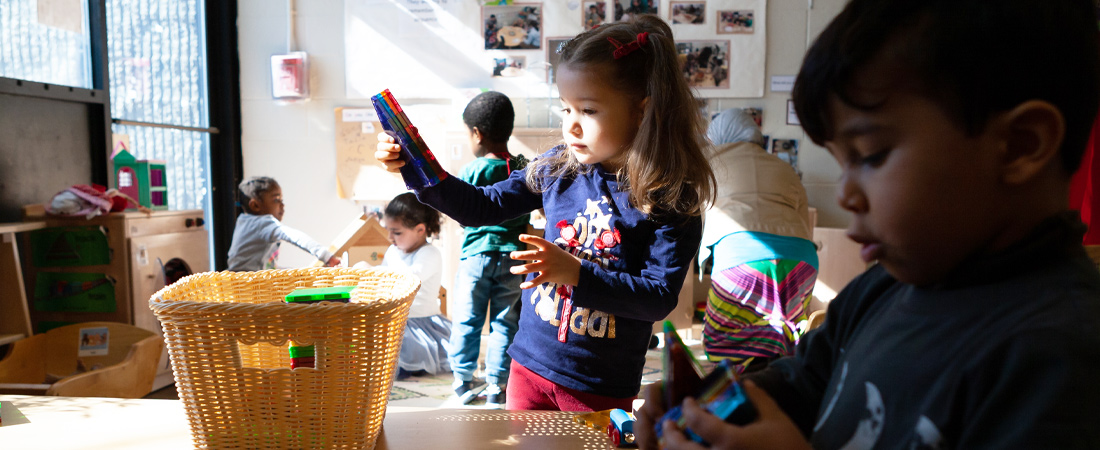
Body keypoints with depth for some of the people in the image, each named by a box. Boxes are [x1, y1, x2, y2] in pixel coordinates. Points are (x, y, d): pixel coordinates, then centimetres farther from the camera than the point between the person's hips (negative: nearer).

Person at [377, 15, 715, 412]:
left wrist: (575, 273, -30)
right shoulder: (557, 169, -5)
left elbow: (660, 297, -19)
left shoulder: (672, 200, -16)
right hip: (530, 364, 4)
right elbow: (483, 206, 4)